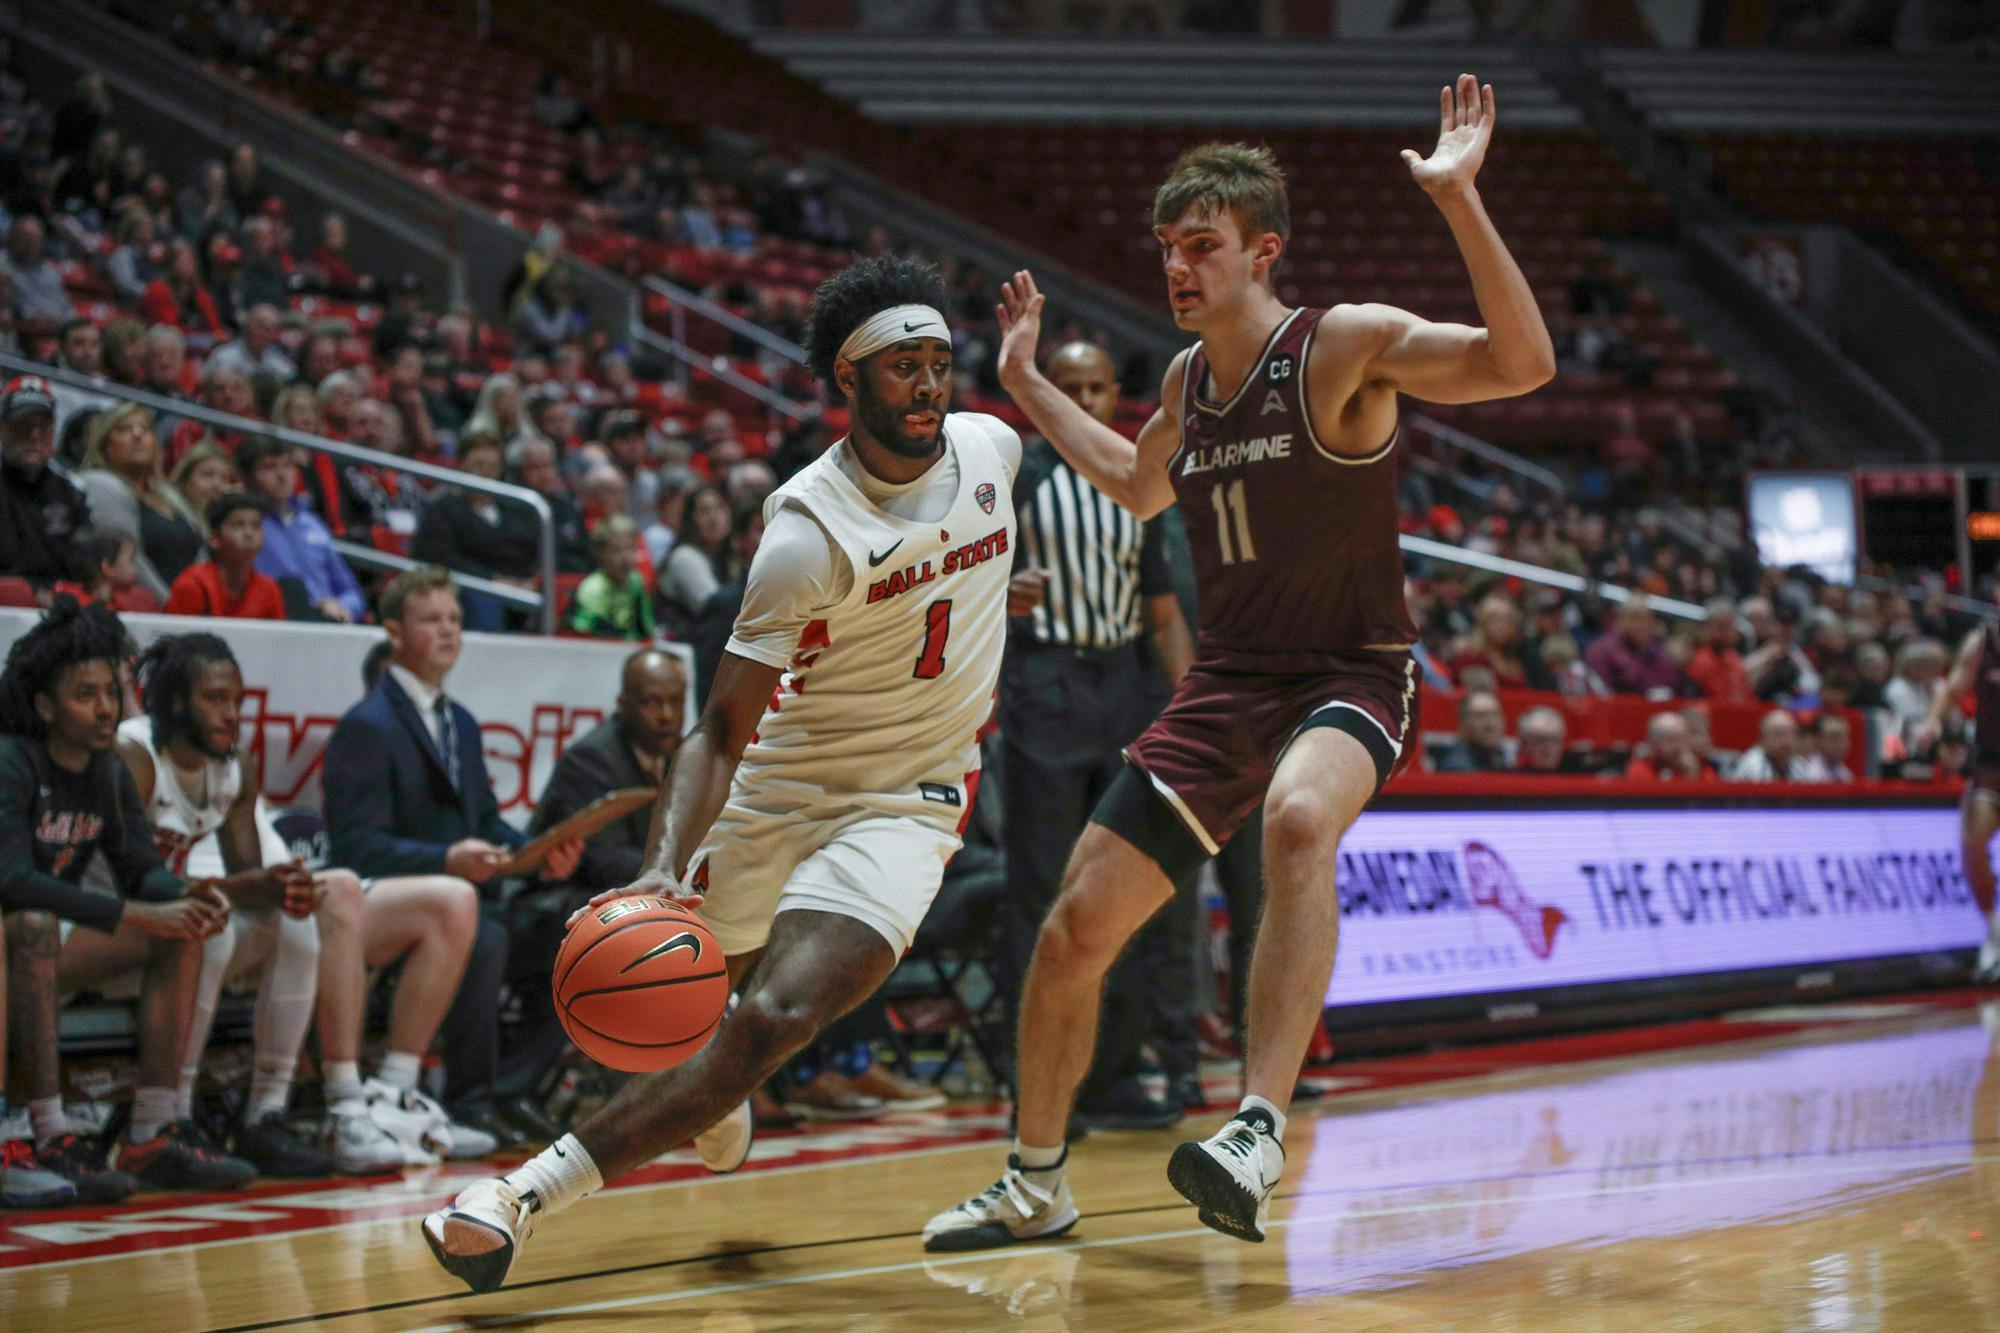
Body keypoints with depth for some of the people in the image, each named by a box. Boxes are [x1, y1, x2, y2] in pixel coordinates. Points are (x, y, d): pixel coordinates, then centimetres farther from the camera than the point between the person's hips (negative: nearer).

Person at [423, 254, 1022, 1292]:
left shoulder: (990, 447, -6)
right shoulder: (809, 527, -21)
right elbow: (722, 729, -24)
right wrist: (668, 867, -38)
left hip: (905, 802, 1)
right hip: (778, 782, -1)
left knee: (773, 1020, -21)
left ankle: (529, 1194, -19)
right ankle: (721, 1116, 56)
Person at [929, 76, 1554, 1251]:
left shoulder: (1346, 346, -12)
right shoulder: (1188, 379, 8)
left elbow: (1523, 363, -26)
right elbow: (1139, 485, 30)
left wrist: (1459, 201, -35)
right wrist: (1027, 382, 27)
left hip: (1353, 678, -6)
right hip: (1226, 682, 7)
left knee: (1299, 819, -42)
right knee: (1075, 930, 3)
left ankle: (1261, 1133, -43)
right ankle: (1036, 1185, 23)